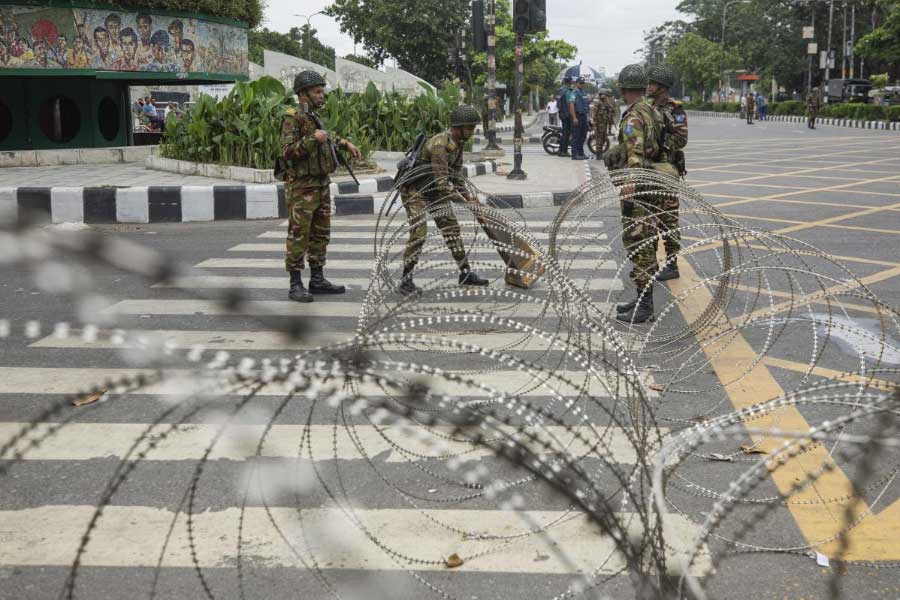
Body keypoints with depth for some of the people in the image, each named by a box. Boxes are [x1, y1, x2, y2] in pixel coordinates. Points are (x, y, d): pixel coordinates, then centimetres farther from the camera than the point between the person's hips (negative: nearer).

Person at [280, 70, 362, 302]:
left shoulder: (314, 117, 14)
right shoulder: (293, 119, -12)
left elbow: (328, 137, 35)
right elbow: (287, 152, -22)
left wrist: (345, 143, 25)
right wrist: (313, 139, -26)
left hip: (322, 185, 9)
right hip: (302, 188, -9)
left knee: (320, 235, 13)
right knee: (298, 236, -6)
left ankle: (317, 279, 21)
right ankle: (296, 285, -2)